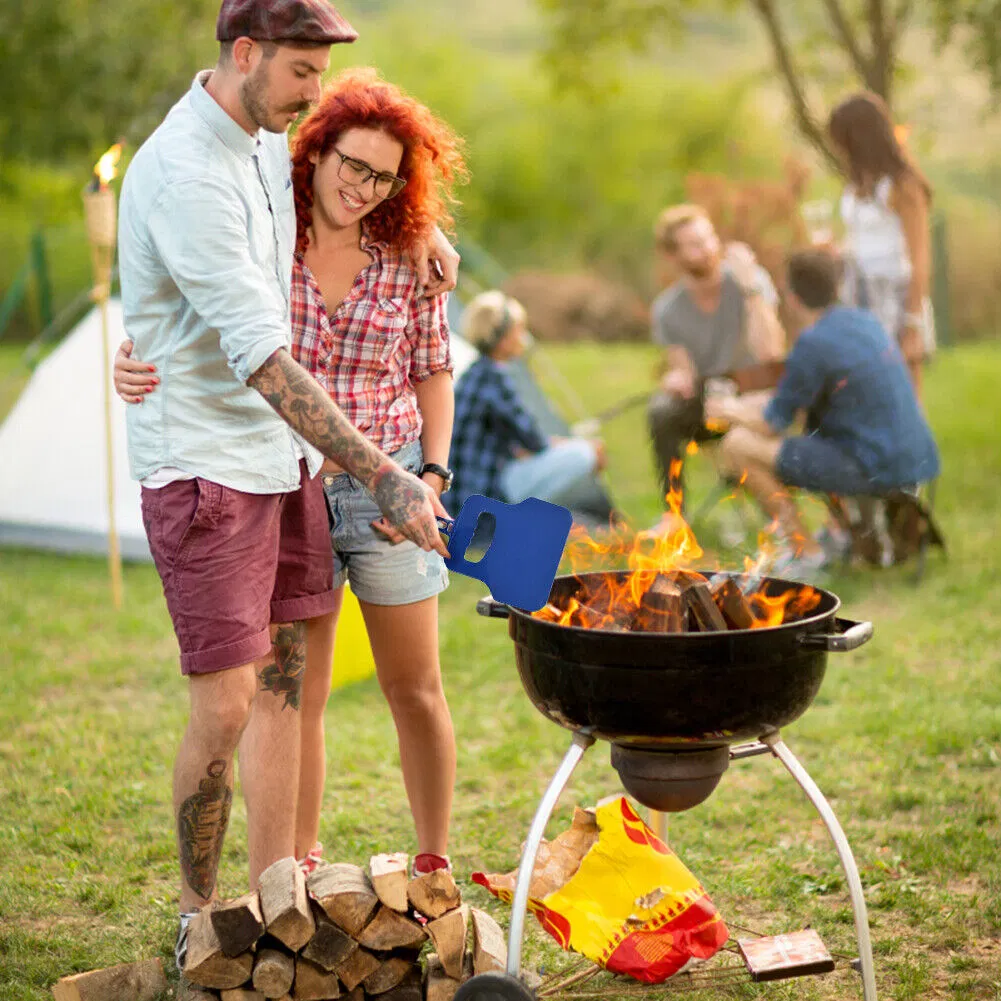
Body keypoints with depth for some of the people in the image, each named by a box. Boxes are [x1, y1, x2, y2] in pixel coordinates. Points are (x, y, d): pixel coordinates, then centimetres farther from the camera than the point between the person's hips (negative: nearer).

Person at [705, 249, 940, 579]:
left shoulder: (813, 344, -14)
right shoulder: (865, 320, 11)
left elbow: (771, 424, -7)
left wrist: (732, 412, 14)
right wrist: (748, 407, 27)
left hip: (875, 470, -9)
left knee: (737, 446, -6)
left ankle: (806, 552, 0)